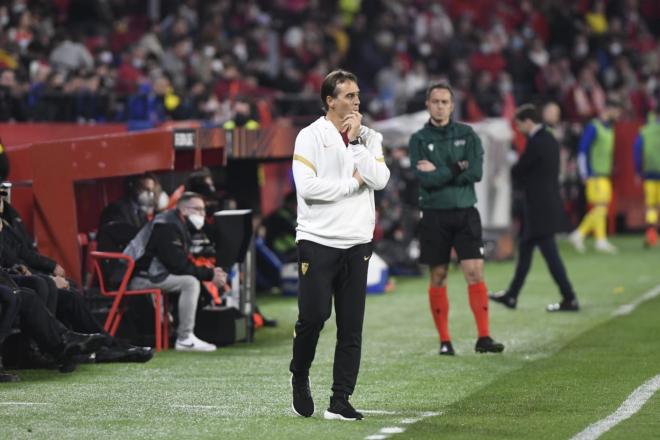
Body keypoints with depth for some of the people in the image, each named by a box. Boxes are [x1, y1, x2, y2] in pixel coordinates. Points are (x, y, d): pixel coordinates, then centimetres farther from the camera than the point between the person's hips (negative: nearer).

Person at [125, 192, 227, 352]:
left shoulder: (180, 225, 17)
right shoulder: (168, 226, -16)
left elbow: (184, 263, 16)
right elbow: (178, 265, -21)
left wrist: (210, 272, 0)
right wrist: (209, 274, -15)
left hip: (153, 273, 11)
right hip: (140, 277, -11)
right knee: (190, 282, -23)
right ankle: (185, 339, -21)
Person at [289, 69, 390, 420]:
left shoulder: (369, 138, 11)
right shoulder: (311, 136, -1)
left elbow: (379, 180, -6)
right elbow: (307, 187, -14)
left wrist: (355, 141, -7)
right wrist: (353, 183, -6)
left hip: (356, 243, 4)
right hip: (317, 240, -4)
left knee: (351, 326, 1)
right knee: (313, 316, -7)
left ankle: (340, 401, 5)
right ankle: (299, 379, 20)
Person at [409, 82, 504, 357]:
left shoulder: (467, 135, 7)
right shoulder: (419, 140, 3)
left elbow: (476, 172, -7)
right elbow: (424, 178, -11)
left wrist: (439, 173, -9)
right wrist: (457, 169, -10)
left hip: (465, 212, 0)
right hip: (434, 214, 0)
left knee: (475, 272, -8)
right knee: (438, 277, 3)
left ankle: (483, 337, -8)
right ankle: (444, 341, 9)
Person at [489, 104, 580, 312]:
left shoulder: (535, 143, -19)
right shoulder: (550, 139, 11)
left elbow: (518, 172, -13)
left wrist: (511, 167, 9)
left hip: (539, 207, -10)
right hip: (548, 203, 10)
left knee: (550, 254, -5)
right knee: (525, 248, 17)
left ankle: (569, 299, -3)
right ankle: (511, 296, 25)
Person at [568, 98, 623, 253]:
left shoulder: (609, 129, 17)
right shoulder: (593, 127, -9)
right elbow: (582, 151, -12)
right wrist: (585, 174, -15)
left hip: (605, 175, 9)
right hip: (595, 175, -9)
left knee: (600, 209, 5)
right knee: (600, 206, -11)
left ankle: (579, 234, 11)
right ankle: (601, 240, -6)